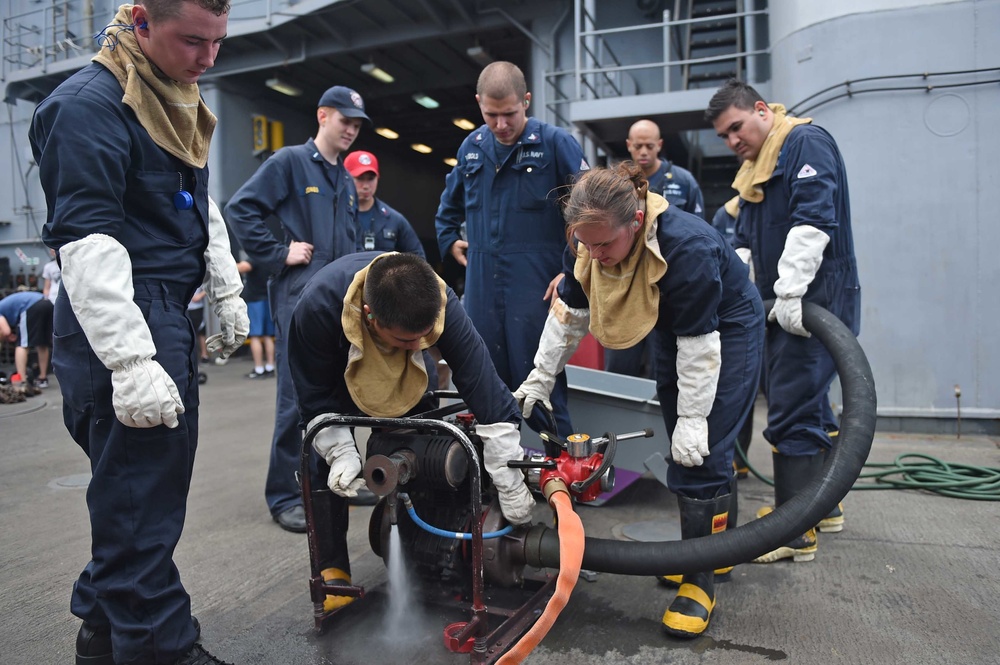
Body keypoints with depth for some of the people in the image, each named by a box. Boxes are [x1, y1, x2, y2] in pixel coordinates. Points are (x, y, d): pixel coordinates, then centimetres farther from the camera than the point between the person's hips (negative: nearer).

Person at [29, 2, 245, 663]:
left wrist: (226, 291, 23)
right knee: (140, 499, -5)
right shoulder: (91, 104, -13)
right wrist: (130, 361, -26)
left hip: (171, 316, 10)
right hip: (121, 326, -10)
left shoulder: (179, 103, 17)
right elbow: (86, 238, -20)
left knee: (159, 480, 16)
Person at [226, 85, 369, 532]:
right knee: (298, 397, -7)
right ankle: (284, 495, 3)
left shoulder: (346, 181, 21)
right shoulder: (290, 162, -2)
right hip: (299, 297, -7)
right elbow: (240, 209, -9)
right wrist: (278, 254, -12)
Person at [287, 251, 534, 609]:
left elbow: (488, 394, -37)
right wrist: (341, 452, -39)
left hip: (405, 369, 2)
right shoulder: (316, 307, -43)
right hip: (334, 367, -1)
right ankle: (332, 568, 4)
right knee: (326, 458, -14)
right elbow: (317, 399, -25)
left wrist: (513, 493, -36)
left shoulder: (440, 303, -40)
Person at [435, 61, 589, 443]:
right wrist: (450, 241, 20)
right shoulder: (471, 147, 12)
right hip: (481, 286, 5)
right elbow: (449, 206, 31)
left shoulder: (556, 144, -4)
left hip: (535, 287, -5)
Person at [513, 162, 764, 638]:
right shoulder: (589, 244, -18)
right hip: (671, 329, 7)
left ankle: (701, 579, 2)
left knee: (703, 452, -11)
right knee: (683, 451, 11)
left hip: (727, 330, -7)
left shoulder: (686, 246, -38)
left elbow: (699, 343, -31)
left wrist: (693, 418, -25)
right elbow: (568, 313, -6)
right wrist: (540, 378, -5)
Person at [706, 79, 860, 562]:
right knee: (809, 407, 16)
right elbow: (744, 243, 22)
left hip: (812, 305, -9)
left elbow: (814, 221, -21)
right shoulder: (753, 170, 20)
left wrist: (790, 294, -25)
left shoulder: (807, 143, -8)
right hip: (779, 305, 9)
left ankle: (795, 533, -1)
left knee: (792, 413, -9)